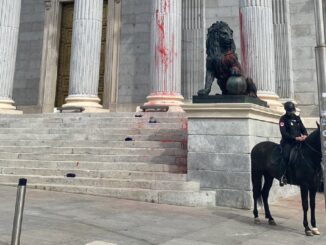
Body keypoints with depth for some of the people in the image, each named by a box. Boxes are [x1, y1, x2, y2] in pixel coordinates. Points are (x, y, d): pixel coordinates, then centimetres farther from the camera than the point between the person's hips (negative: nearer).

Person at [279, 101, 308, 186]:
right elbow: (284, 133, -12)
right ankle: (283, 175, -21)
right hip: (287, 142, -6)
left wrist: (305, 135, -8)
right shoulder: (283, 119, -2)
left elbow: (303, 128, 16)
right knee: (286, 155, -29)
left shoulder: (297, 117, 16)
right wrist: (295, 138, -21)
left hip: (299, 141, 6)